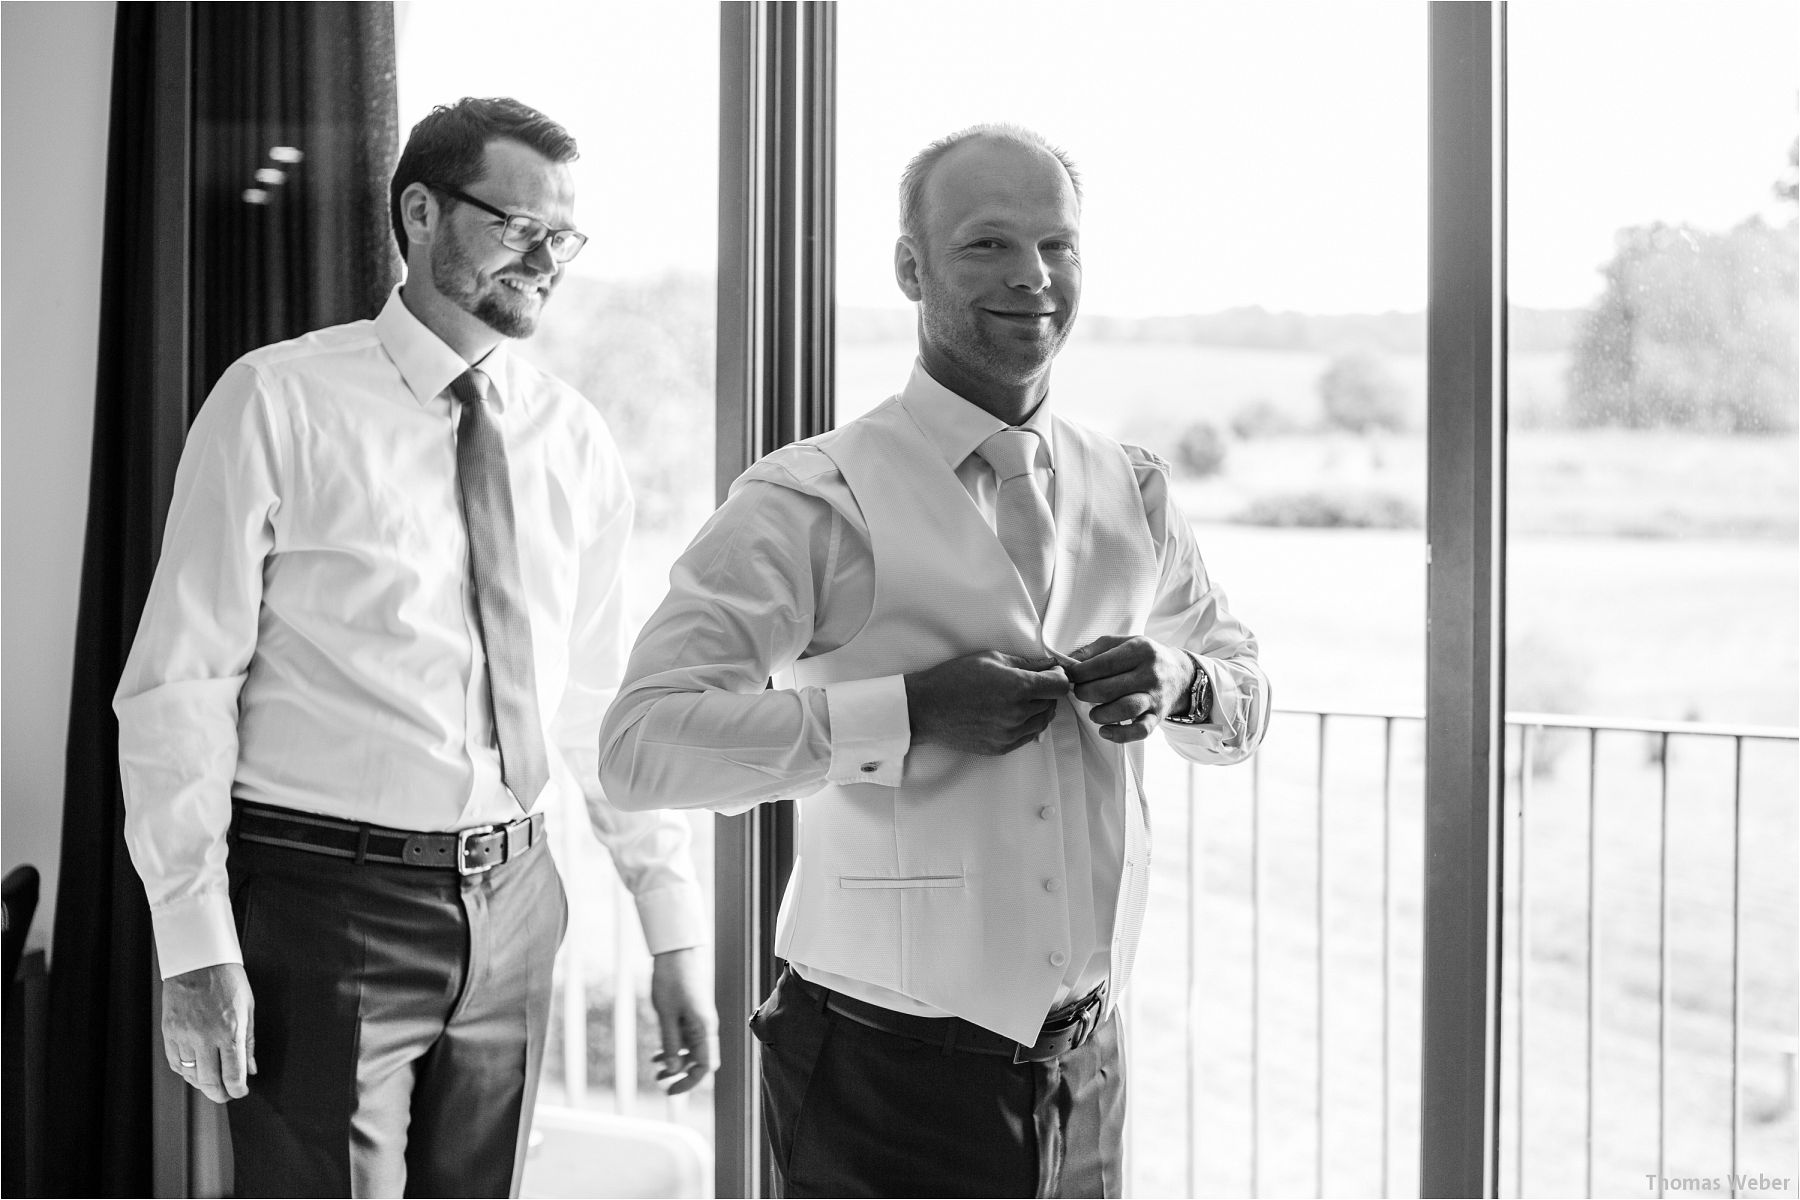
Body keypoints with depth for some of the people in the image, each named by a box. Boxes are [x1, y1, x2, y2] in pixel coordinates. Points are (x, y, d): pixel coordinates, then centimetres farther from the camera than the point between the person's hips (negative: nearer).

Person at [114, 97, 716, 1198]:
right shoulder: (282, 402, -7)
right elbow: (179, 682, -8)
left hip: (512, 902, 5)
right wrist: (195, 943, -14)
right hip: (327, 896, -4)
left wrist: (676, 931, 6)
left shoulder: (574, 441, 7)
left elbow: (606, 701, 9)